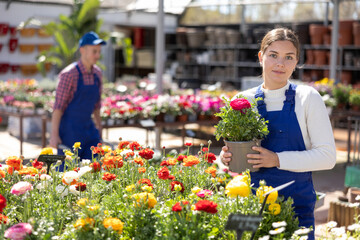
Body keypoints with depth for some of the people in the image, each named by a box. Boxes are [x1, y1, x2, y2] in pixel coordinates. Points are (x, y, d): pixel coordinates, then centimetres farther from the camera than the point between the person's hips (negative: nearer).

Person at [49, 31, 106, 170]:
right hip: (69, 130, -7)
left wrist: (99, 128, 18)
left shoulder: (97, 73, 6)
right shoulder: (69, 74, -16)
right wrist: (54, 135, -18)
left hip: (88, 127, 7)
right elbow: (58, 106, -15)